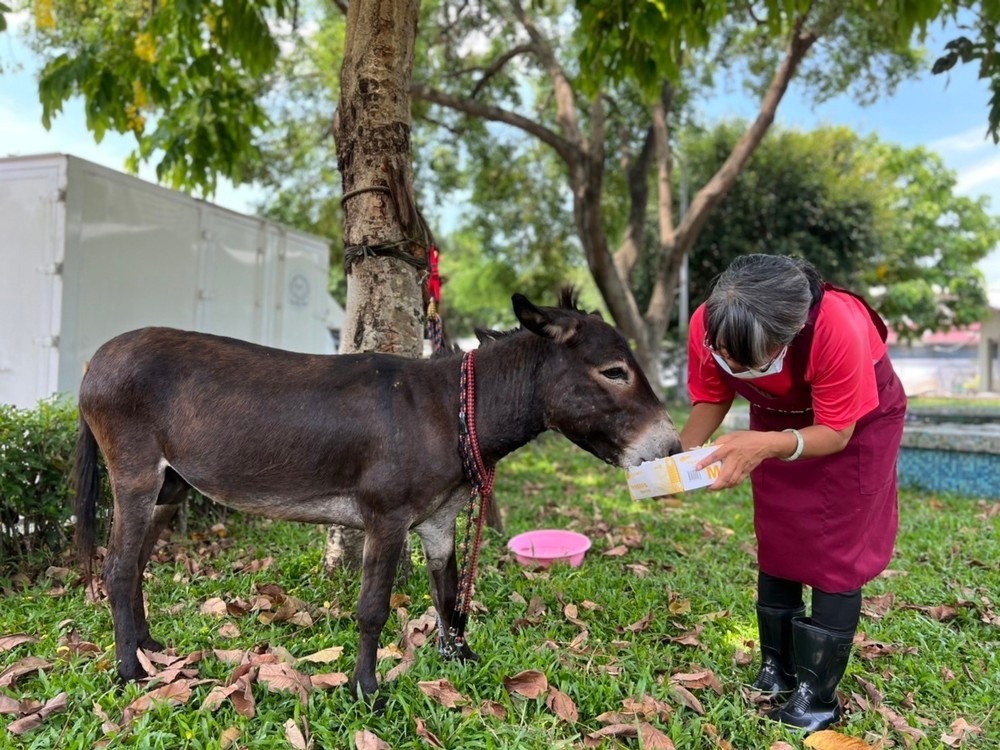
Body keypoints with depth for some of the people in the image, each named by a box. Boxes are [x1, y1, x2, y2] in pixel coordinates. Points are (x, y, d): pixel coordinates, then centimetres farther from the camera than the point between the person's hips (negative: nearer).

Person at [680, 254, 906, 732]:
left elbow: (836, 433, -31)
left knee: (834, 557, -3)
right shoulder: (707, 324, -31)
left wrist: (766, 446, -48)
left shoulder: (837, 329, -42)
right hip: (778, 420, 4)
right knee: (775, 549, 9)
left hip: (857, 421, -4)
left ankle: (818, 697, 11)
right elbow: (711, 399, -14)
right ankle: (775, 674, 25)